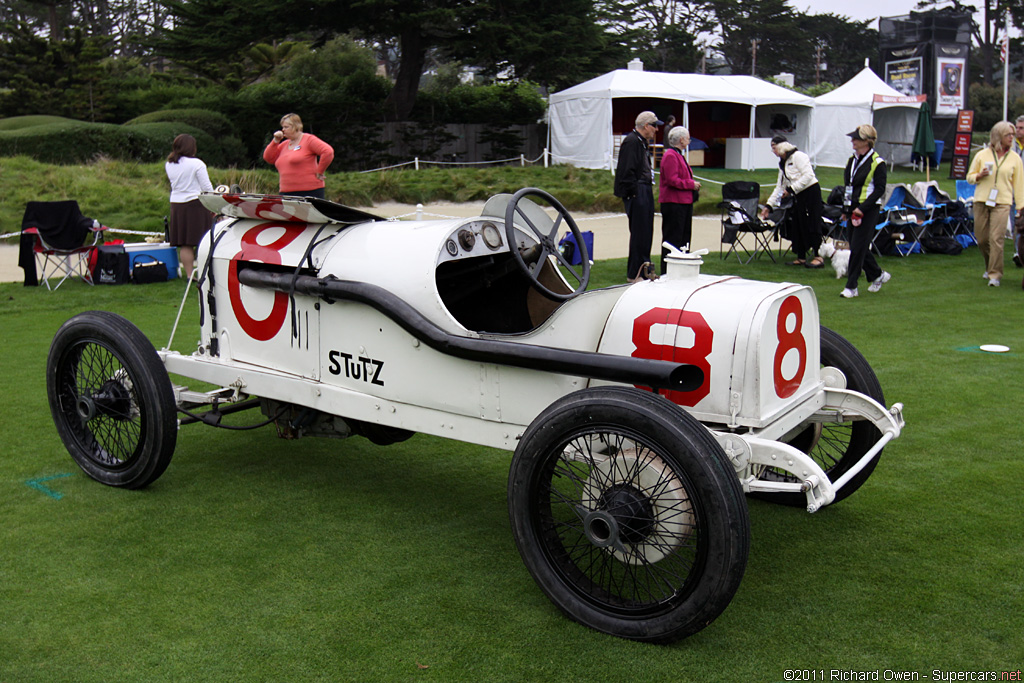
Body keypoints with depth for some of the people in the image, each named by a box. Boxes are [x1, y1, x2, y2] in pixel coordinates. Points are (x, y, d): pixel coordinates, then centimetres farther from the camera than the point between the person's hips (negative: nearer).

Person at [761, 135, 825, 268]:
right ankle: (801, 257, 15)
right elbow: (780, 186, 20)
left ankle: (818, 257, -5)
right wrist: (769, 205, 15)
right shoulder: (782, 163, 17)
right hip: (798, 196, 9)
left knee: (811, 224, -9)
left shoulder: (798, 156, -11)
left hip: (811, 191, -9)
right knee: (797, 225, 9)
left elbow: (808, 175, -20)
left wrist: (791, 189, -19)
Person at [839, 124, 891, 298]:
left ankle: (851, 287, -1)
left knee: (858, 248, -7)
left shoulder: (877, 162, -11)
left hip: (868, 210, -8)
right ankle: (878, 275, 32)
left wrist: (862, 208, -19)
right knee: (856, 246, 13)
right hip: (853, 209, 8)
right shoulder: (852, 159, 12)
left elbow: (880, 189, -13)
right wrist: (845, 209, 17)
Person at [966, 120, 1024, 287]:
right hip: (981, 200, 2)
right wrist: (979, 176, -9)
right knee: (981, 238, 6)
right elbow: (969, 177, 13)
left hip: (1002, 203, -1)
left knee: (996, 239, -12)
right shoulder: (982, 155, 7)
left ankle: (995, 274, -7)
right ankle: (990, 266, 31)